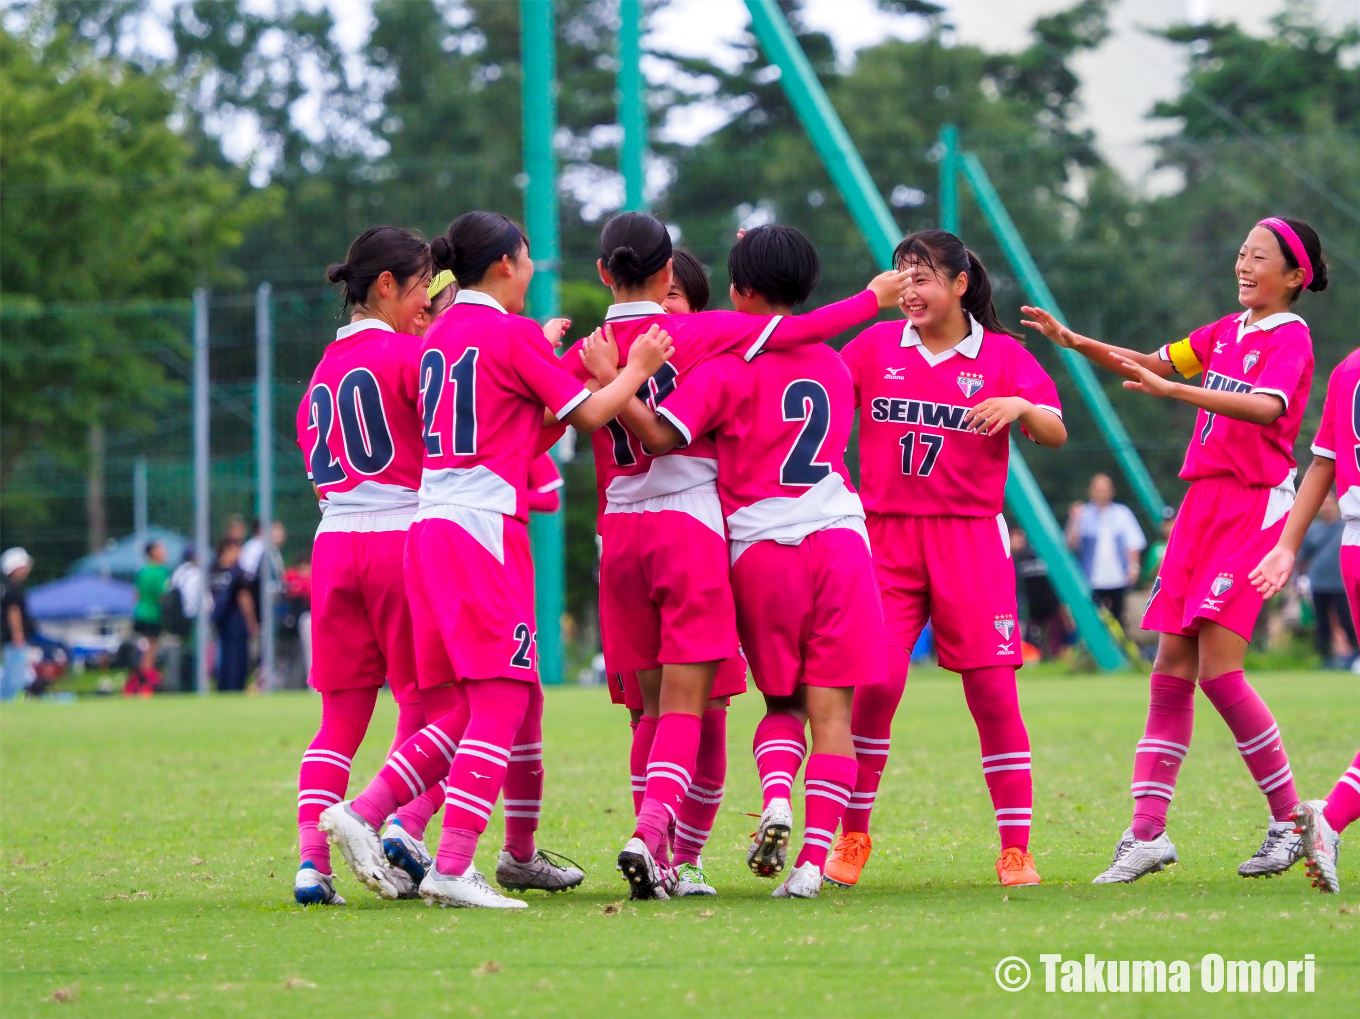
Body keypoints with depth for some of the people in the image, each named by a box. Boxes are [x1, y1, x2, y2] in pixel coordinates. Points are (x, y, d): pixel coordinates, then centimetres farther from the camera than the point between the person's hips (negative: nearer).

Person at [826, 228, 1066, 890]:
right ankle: (851, 837, 3)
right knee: (877, 682, -12)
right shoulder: (876, 346, 9)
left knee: (992, 689, -5)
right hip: (886, 537, 1)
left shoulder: (1001, 354, 3)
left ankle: (1016, 850, 2)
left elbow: (1056, 434, -7)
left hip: (969, 538, -1)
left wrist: (1020, 406, -27)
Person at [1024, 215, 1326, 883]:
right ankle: (1147, 833, 1)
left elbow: (1266, 407, -25)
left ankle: (1289, 820, -2)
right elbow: (1151, 364, 21)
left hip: (1254, 506, -7)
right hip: (1203, 502, 8)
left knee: (1218, 666, -15)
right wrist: (1073, 342, 6)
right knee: (1171, 665, 1)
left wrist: (1174, 390, -34)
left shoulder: (1290, 337, -7)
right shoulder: (1227, 331, 17)